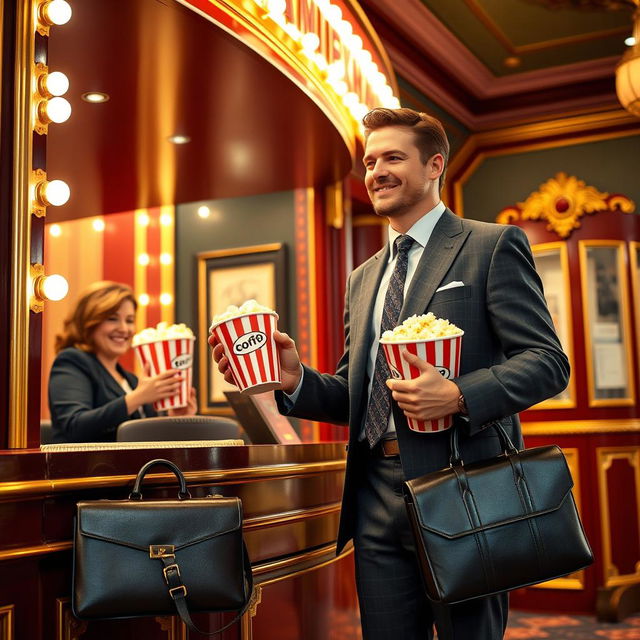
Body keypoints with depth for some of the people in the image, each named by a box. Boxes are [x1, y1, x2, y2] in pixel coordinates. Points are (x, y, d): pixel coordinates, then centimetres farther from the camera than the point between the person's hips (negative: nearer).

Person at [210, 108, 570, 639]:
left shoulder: (493, 247, -1)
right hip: (377, 501, 6)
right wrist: (296, 379, -2)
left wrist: (458, 396, -24)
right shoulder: (364, 278, 19)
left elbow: (548, 361, -9)